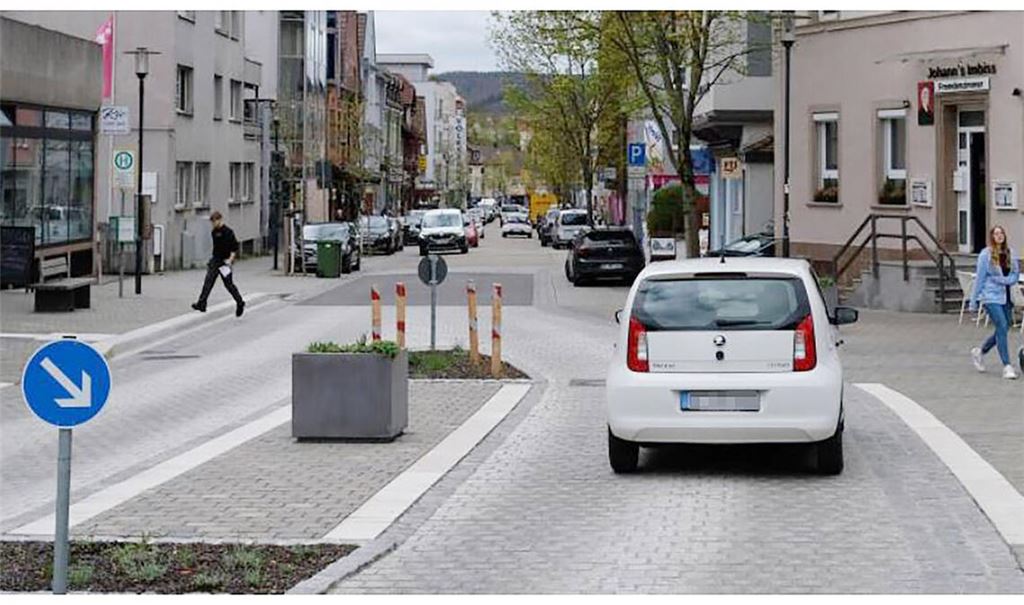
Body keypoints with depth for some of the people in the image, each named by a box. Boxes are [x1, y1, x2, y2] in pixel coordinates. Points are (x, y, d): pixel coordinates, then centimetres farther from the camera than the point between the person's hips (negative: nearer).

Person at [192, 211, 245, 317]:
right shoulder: (214, 232, 11)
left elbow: (235, 248, -14)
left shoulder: (228, 232, -12)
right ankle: (201, 304, -12)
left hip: (224, 262, -7)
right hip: (215, 260, 7)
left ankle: (240, 303, 17)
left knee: (229, 284, 0)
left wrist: (230, 260, -22)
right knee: (208, 282, -5)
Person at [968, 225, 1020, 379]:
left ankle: (980, 352, 34)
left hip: (1006, 297, 5)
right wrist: (974, 302, -2)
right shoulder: (986, 255, -6)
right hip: (991, 297, -5)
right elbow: (979, 278, -3)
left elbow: (1015, 275, 7)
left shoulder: (1010, 253, 5)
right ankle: (1007, 367, -11)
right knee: (1002, 328, -13)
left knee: (1003, 329, 10)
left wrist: (1002, 280, -14)